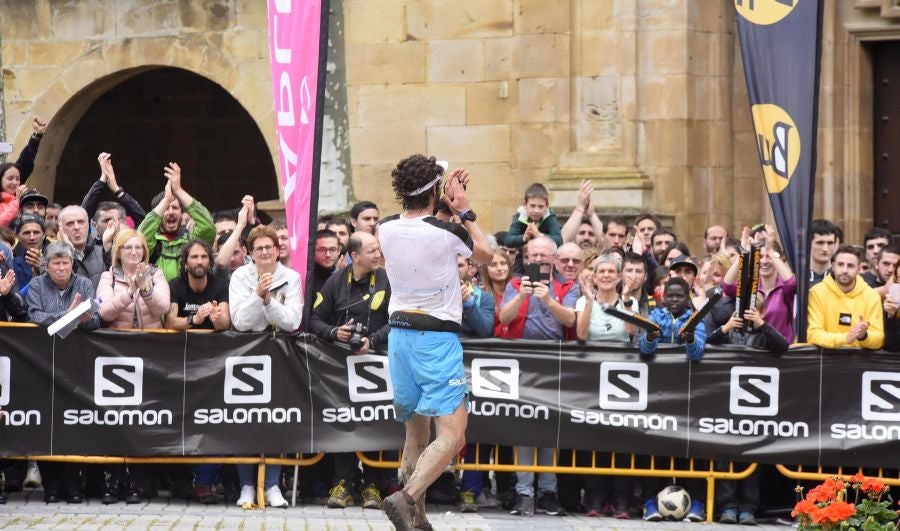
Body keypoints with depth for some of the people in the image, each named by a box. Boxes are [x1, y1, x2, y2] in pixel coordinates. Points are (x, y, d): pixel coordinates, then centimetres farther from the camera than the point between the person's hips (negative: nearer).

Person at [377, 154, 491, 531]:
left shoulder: (386, 229, -1)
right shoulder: (446, 232, -15)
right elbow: (485, 254, 7)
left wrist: (446, 202, 27)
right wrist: (464, 211, 15)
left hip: (400, 335, 6)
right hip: (437, 338, -6)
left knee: (416, 432, 16)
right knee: (451, 435, -9)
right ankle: (407, 498, -28)